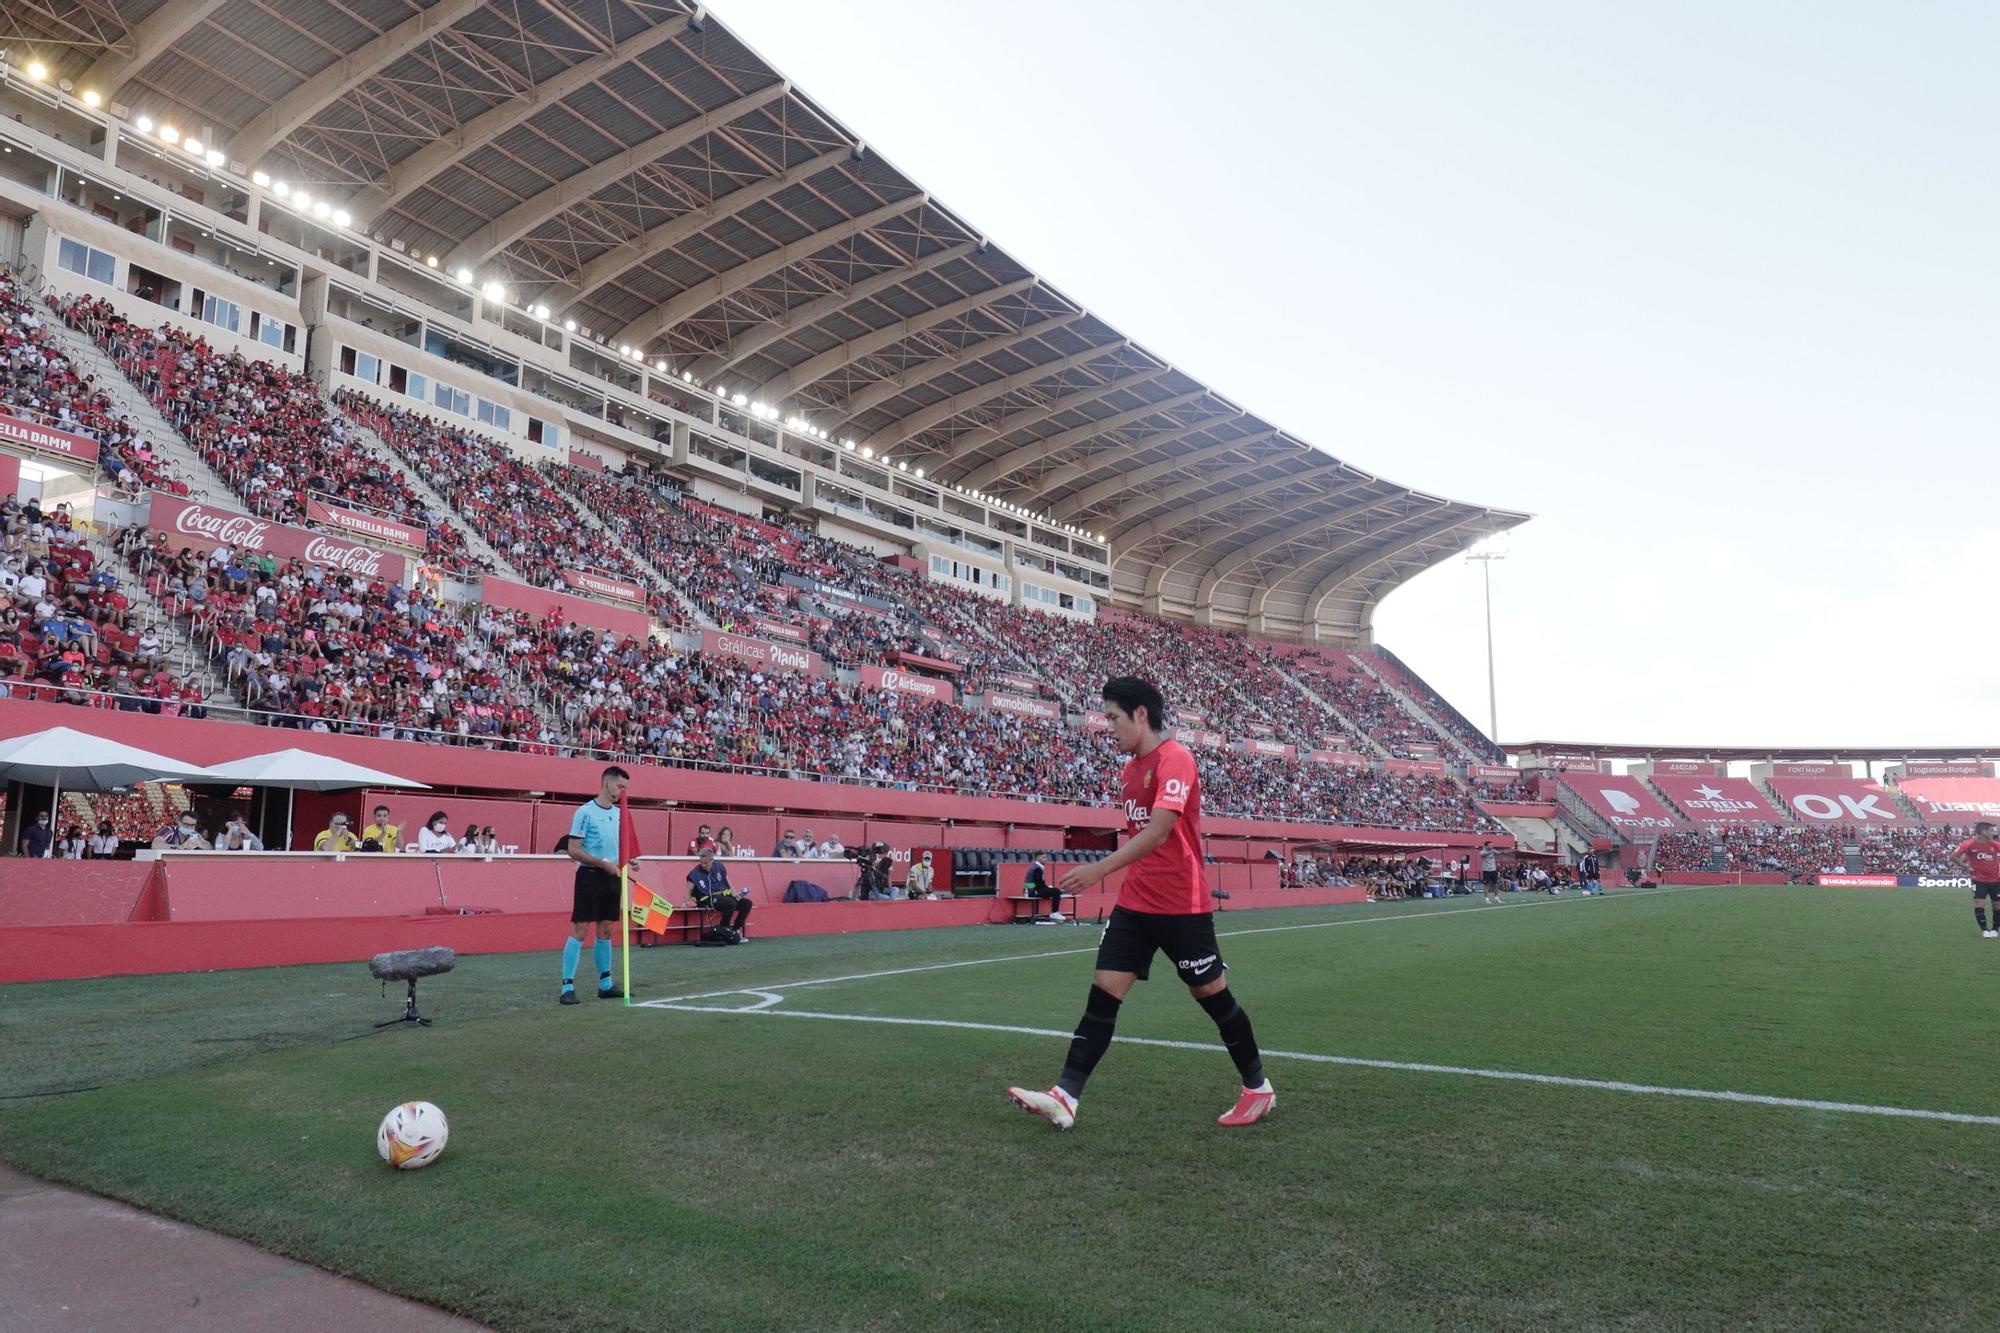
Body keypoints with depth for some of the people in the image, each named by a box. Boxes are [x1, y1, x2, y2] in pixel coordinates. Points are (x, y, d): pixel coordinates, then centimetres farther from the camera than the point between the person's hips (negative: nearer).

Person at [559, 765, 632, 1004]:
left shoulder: (619, 813, 12)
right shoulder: (585, 812, -9)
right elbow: (574, 851, -12)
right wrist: (603, 863, -17)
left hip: (612, 878, 7)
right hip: (590, 876, -7)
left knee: (606, 931, 12)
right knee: (579, 930, -7)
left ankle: (605, 984, 19)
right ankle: (567, 987, -3)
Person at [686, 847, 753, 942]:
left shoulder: (719, 866, 6)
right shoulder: (695, 873, -6)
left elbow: (728, 883, 14)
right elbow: (689, 891, -2)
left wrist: (735, 894, -1)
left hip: (723, 895, 6)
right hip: (708, 900, -6)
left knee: (746, 903, -7)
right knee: (731, 903, -33)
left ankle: (735, 930, -2)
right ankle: (722, 930, -17)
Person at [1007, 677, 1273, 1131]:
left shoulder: (1174, 758, -16)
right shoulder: (1131, 768, 12)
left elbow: (1159, 830, -27)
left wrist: (1100, 869, -32)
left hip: (1182, 906, -8)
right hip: (1134, 903, 8)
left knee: (1212, 994, 6)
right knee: (1103, 992, -1)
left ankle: (1258, 1089, 25)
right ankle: (1065, 1098, -3)